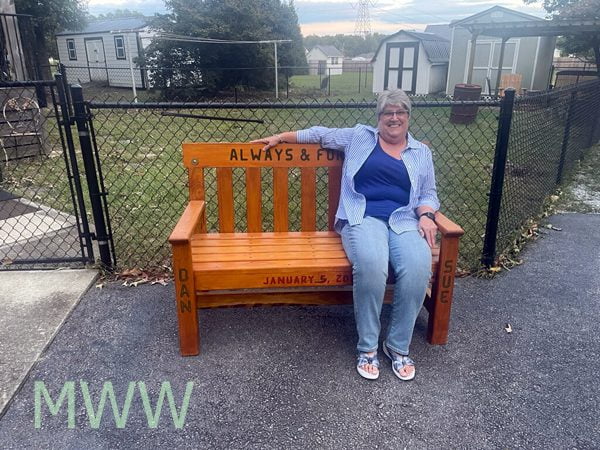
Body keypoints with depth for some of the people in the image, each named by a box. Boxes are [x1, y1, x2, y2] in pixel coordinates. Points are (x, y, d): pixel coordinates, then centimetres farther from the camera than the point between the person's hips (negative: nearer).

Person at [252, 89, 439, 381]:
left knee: (418, 267, -31)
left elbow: (428, 194, 19)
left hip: (404, 220, 2)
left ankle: (398, 346, -12)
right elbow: (321, 134, 23)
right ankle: (367, 346, -17)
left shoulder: (422, 152, 21)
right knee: (370, 265, -36)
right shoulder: (359, 137, 17)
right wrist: (280, 137, 22)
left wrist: (426, 215, -3)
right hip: (363, 218, -2)